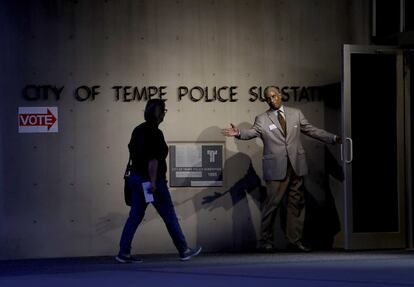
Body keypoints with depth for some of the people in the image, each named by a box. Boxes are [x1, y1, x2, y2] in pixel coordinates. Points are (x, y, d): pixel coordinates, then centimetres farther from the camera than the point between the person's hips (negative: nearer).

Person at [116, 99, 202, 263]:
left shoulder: (138, 130, 12)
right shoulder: (155, 133, -15)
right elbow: (153, 160, -21)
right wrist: (153, 181, -21)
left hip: (136, 177, 8)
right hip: (152, 181, -8)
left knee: (135, 216, 7)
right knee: (169, 216, 2)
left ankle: (124, 253, 3)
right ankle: (184, 251, 11)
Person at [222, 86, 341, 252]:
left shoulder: (296, 114, 13)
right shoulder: (262, 119, 4)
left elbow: (311, 130, 18)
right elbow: (252, 132, -13)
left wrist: (334, 138, 14)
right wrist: (239, 133, -34)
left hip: (296, 166, 3)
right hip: (276, 168, -3)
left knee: (297, 203, 7)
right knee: (272, 204, -4)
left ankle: (295, 239, 16)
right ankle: (266, 241, 6)